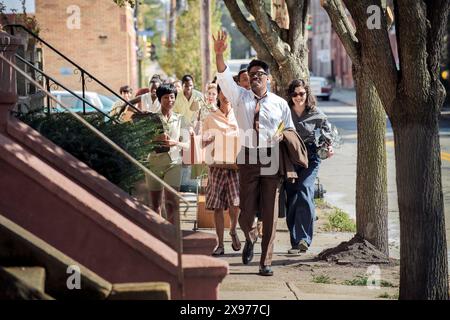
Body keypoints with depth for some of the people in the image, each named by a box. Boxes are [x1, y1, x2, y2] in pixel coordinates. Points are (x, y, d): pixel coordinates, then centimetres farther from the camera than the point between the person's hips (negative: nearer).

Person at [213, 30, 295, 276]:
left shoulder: (280, 104, 9)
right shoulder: (240, 97, 7)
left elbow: (290, 131, 18)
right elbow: (224, 78, -7)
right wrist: (219, 54, -21)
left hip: (272, 161, 0)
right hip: (248, 159, 0)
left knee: (270, 212, -1)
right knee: (246, 210, 1)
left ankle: (266, 261, 6)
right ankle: (250, 238, 36)